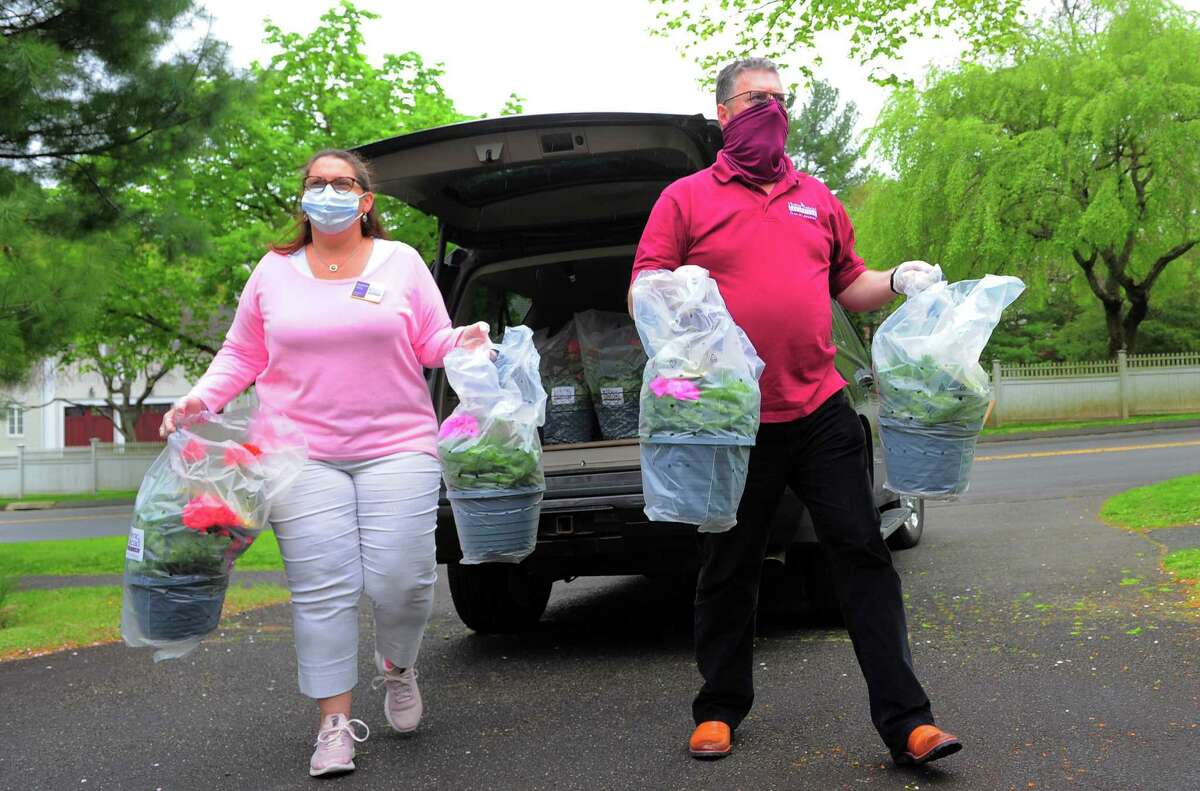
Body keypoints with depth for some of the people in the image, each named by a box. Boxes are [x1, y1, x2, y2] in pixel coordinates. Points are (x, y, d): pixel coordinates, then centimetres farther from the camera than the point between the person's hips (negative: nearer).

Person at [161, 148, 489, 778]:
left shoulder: (401, 263, 10)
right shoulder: (274, 271, 12)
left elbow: (431, 344, 12)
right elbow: (242, 354, 16)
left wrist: (463, 343, -10)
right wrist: (201, 399, 0)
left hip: (397, 448, 0)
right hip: (302, 454, 1)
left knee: (400, 580, -8)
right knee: (322, 590, -5)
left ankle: (397, 667, 25)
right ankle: (334, 725, 4)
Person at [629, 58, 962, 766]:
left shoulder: (819, 200, 17)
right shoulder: (686, 198, 5)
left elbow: (849, 286, 24)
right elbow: (642, 292, 1)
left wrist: (898, 282, 5)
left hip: (821, 410, 3)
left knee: (863, 554, -2)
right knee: (728, 570, 7)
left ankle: (905, 720, 0)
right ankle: (720, 710, 25)